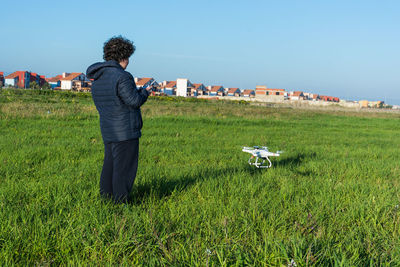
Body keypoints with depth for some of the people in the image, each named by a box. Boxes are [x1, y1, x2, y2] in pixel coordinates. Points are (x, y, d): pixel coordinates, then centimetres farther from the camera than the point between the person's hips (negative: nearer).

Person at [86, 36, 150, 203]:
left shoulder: (98, 78, 12)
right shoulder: (121, 77, -17)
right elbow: (135, 101, -18)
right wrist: (144, 92, 2)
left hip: (108, 131, 9)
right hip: (125, 132, -9)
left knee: (109, 166, 16)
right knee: (123, 169, -2)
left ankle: (105, 198, 23)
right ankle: (120, 202, 3)